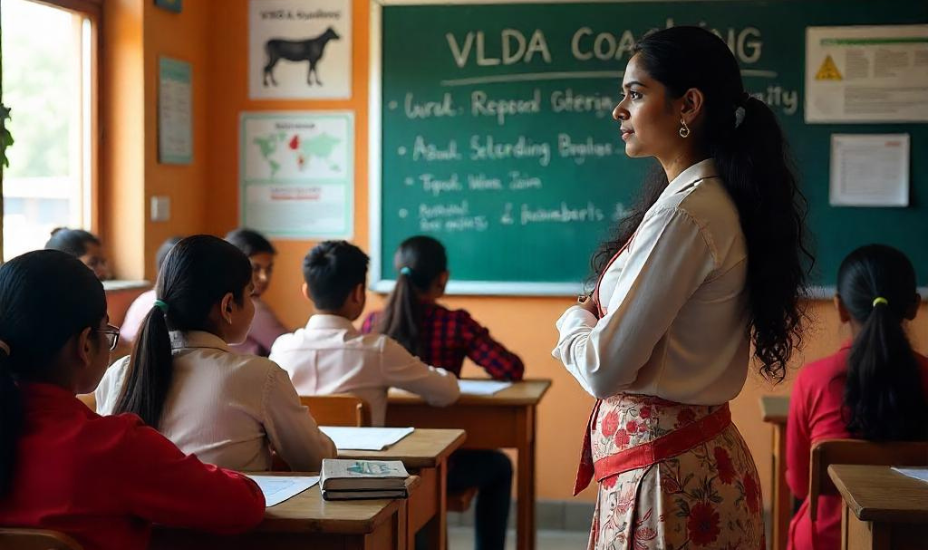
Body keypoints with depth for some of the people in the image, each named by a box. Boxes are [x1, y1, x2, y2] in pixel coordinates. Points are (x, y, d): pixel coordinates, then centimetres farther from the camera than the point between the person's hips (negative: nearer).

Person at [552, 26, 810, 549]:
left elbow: (604, 368, -21)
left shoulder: (683, 213, -21)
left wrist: (575, 320, -2)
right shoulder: (718, 200, 9)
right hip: (699, 445, 9)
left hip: (662, 464, -9)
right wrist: (599, 318, 3)